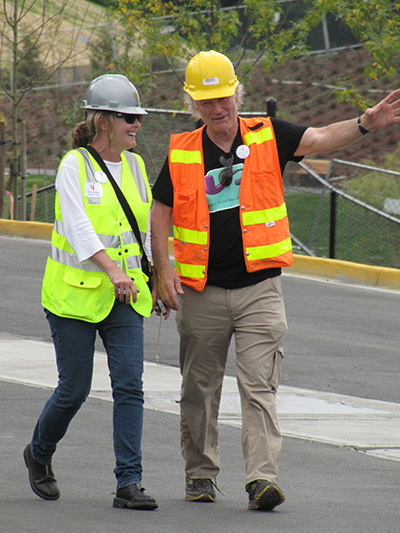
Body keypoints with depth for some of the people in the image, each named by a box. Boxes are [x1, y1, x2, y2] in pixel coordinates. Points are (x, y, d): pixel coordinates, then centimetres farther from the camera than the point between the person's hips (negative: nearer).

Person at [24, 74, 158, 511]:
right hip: (74, 293, -4)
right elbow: (78, 225, -22)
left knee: (130, 384, -9)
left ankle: (129, 483, -8)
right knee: (74, 389, 1)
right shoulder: (73, 166, -9)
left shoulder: (134, 166, 9)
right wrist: (113, 271, -35)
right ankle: (39, 454, 29)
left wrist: (151, 279, 22)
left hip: (123, 297, 5)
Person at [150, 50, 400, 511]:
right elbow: (160, 213, 8)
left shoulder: (267, 136, 1)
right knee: (199, 387, 11)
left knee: (259, 386, -10)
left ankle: (262, 480, -17)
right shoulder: (181, 154, 3)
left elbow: (320, 139, -10)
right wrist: (164, 270, -2)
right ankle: (200, 474, 26)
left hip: (259, 288, -2)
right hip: (201, 293, 2)